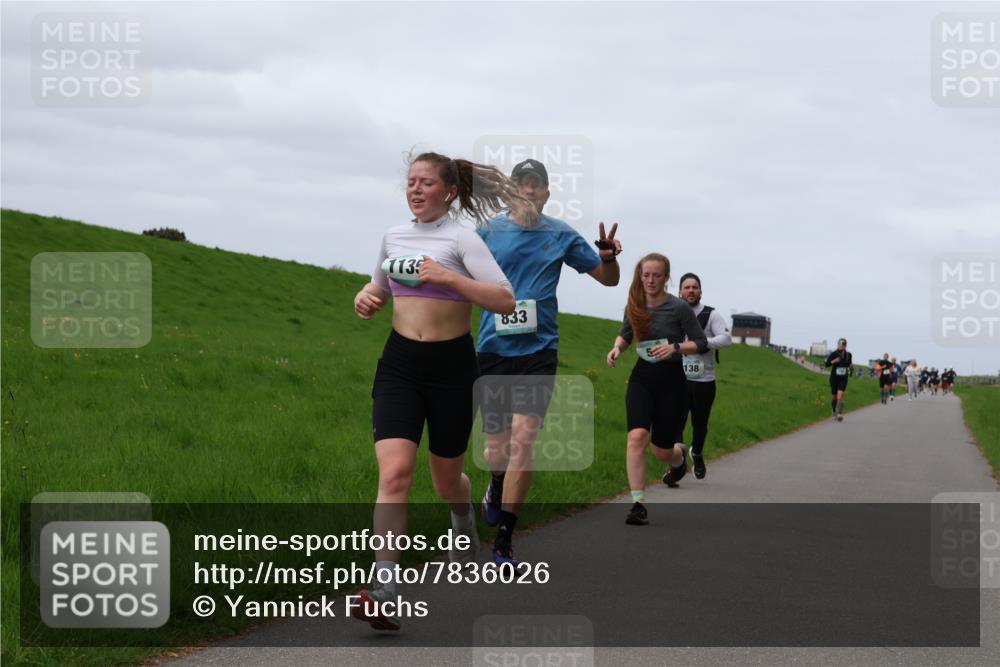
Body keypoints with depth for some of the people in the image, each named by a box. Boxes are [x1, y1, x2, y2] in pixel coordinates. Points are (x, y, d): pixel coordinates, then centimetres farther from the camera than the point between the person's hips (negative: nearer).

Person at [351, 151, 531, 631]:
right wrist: (365, 298, 4)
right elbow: (379, 289, 27)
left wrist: (448, 277, -26)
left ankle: (464, 522, 50)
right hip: (399, 362, 3)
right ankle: (383, 592, -22)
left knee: (446, 479, 13)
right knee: (395, 472, -16)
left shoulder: (461, 237, -7)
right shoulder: (394, 236, 8)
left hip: (450, 365, -3)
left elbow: (505, 301, -17)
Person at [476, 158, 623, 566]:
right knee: (497, 447, 4)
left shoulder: (561, 236, 5)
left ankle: (503, 540, -9)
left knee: (523, 439, -14)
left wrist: (608, 257, -12)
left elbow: (608, 279, 11)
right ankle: (497, 487, 41)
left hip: (538, 349, -1)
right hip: (492, 349, 1)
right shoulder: (490, 232, 6)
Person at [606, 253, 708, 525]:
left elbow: (701, 344, -5)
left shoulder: (679, 308, -10)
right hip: (641, 377, 2)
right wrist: (617, 347, -1)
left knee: (662, 450, 6)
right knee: (637, 437, -20)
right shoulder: (635, 306, 2)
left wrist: (675, 347, -22)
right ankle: (638, 504, -19)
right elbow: (626, 334, 20)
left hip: (671, 380, -2)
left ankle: (679, 455, 46)